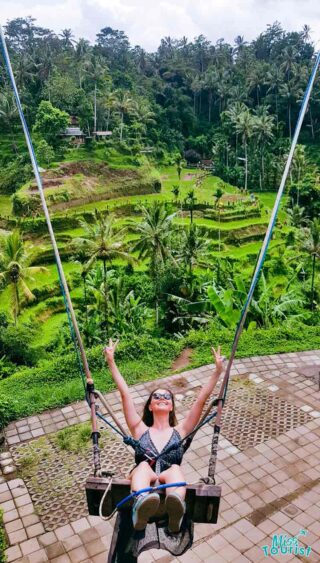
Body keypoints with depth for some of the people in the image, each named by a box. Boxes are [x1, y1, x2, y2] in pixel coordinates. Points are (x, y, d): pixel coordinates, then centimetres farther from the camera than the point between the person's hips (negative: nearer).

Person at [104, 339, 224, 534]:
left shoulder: (180, 431, 24)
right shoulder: (141, 430, 23)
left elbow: (201, 399, 15)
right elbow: (125, 394, 17)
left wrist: (218, 372, 8)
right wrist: (111, 362, 13)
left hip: (170, 481, 0)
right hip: (143, 481, 0)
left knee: (175, 469, -34)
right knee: (144, 466, -34)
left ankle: (175, 508, -65)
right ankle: (141, 505, -65)